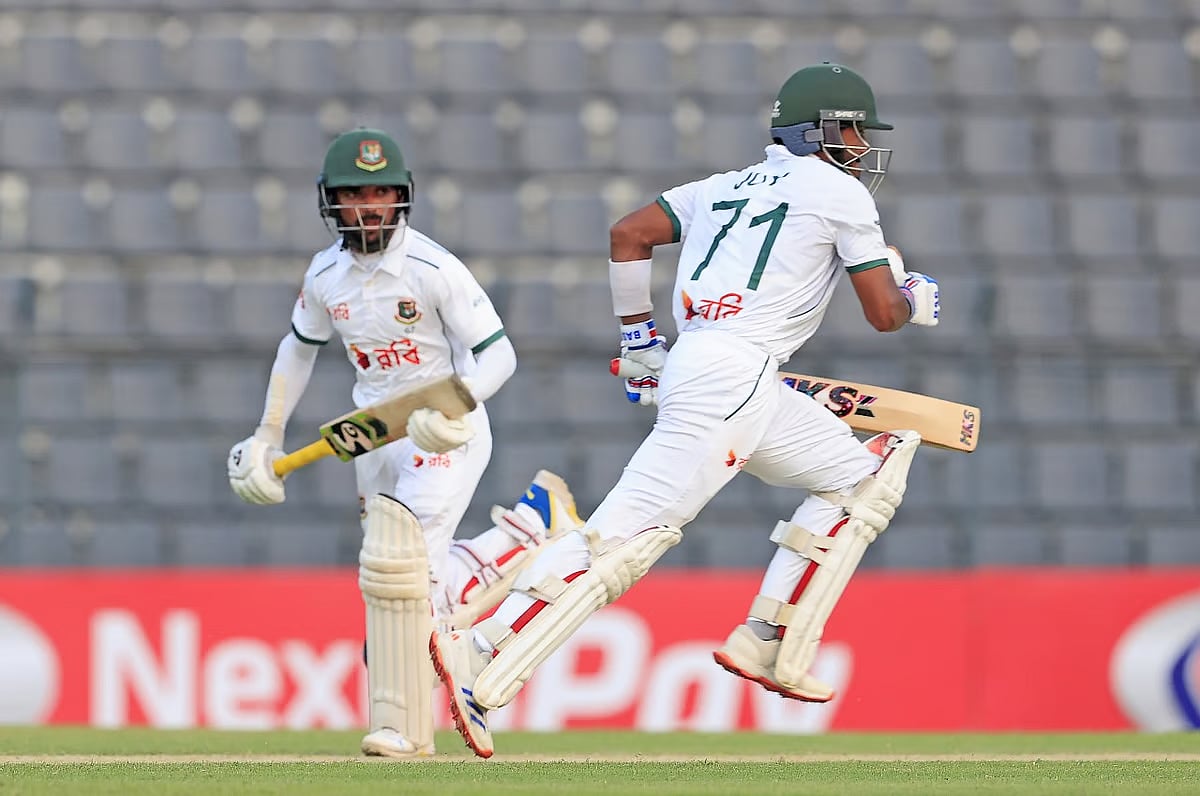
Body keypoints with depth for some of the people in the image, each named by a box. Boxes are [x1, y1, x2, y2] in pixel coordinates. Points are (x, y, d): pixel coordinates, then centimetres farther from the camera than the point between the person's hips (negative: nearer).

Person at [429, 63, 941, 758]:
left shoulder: (730, 186, 25)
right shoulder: (839, 192, 4)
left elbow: (628, 234, 17)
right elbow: (883, 313, 4)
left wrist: (638, 336, 24)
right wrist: (916, 297, 26)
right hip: (730, 371, -9)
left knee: (862, 476, 17)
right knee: (634, 531, -14)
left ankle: (769, 648, 9)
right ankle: (482, 659, -25)